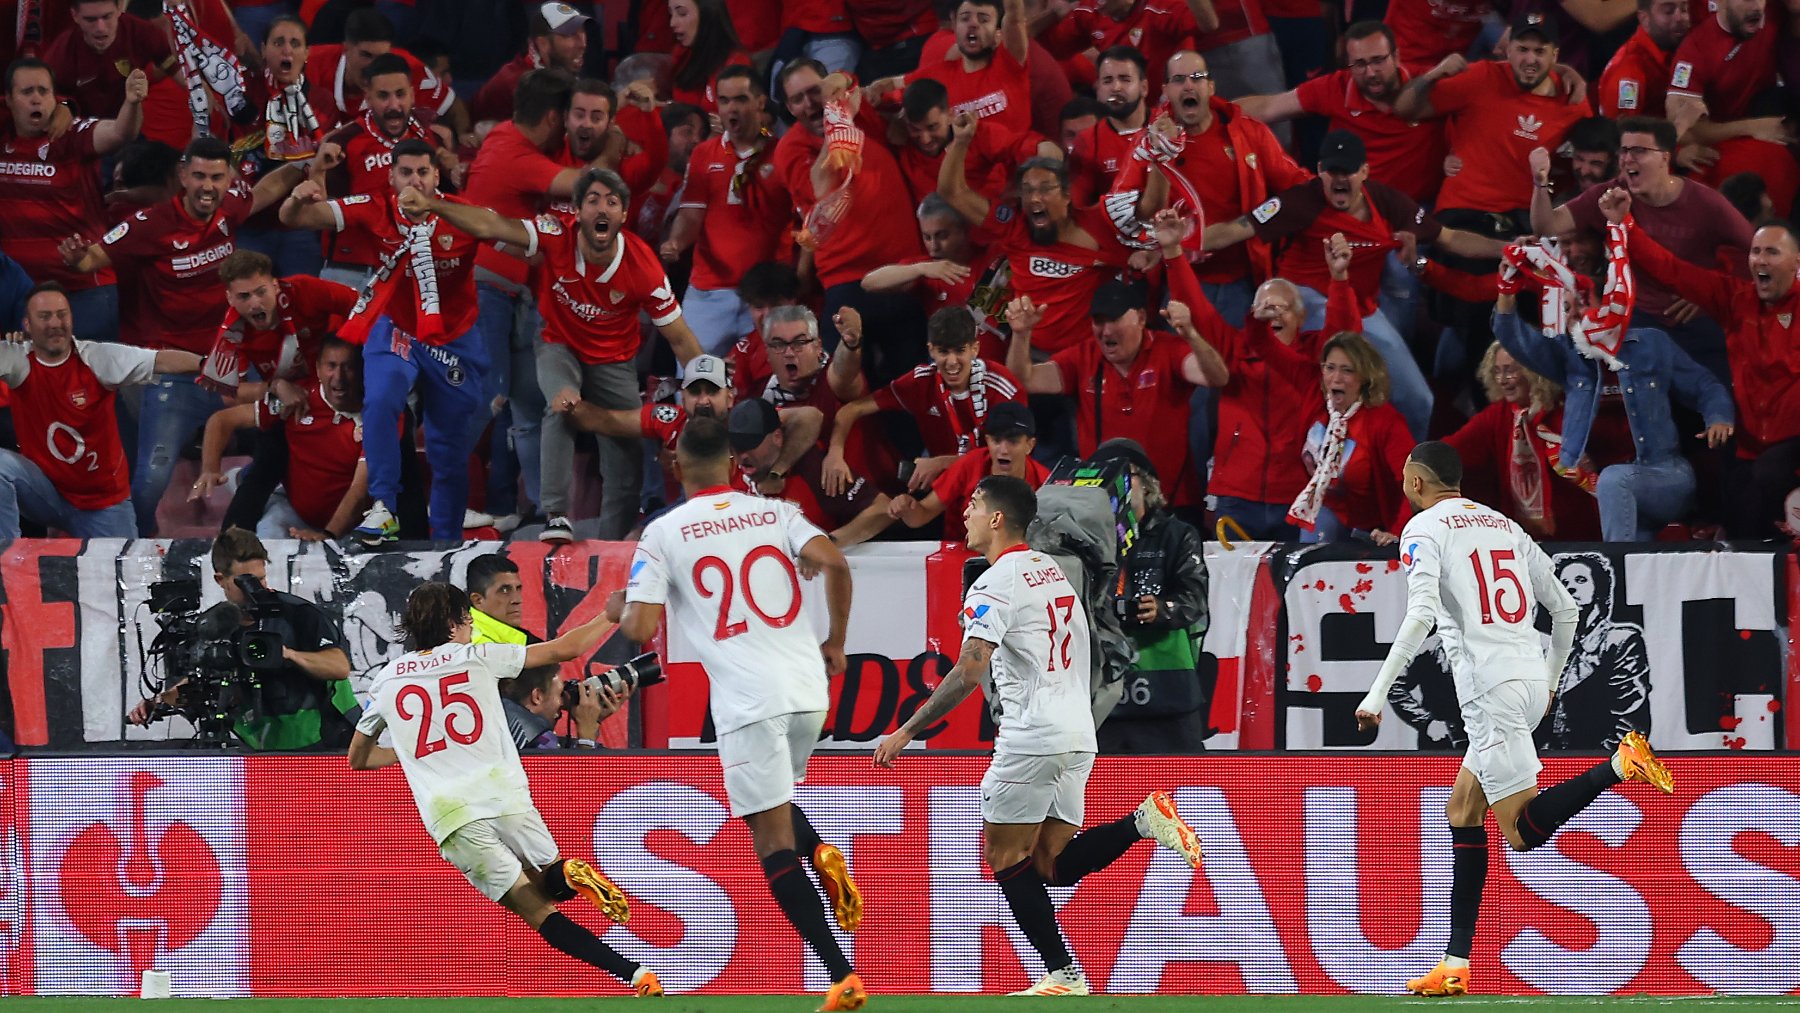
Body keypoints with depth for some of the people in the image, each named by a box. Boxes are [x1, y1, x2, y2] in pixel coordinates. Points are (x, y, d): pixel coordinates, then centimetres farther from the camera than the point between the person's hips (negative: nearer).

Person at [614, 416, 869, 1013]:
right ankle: (824, 859, -2)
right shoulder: (776, 514, 10)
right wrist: (835, 643, 8)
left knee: (773, 841, -2)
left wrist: (617, 610, 20)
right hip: (808, 686, 4)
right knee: (778, 802, 30)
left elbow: (641, 629, -3)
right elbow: (834, 564, -6)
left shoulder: (664, 533, 1)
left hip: (746, 697, -4)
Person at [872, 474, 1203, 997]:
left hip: (1033, 738, -8)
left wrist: (907, 731, -15)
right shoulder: (1053, 571, 18)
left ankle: (1064, 974, -5)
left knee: (1005, 859, 1)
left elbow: (968, 673, -19)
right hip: (1078, 736, 8)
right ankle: (1143, 821, -8)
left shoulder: (994, 585, -10)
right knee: (1055, 866, 10)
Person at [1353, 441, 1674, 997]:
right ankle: (1455, 966, 12)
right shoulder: (1505, 527, 20)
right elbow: (1565, 609, 21)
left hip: (1490, 688, -8)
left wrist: (1377, 694, -16)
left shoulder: (1424, 529, -1)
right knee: (1461, 812, 14)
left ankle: (1620, 764, -28)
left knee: (1523, 832, -10)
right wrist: (1552, 680, 33)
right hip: (1530, 679, 8)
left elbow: (1421, 614, -17)